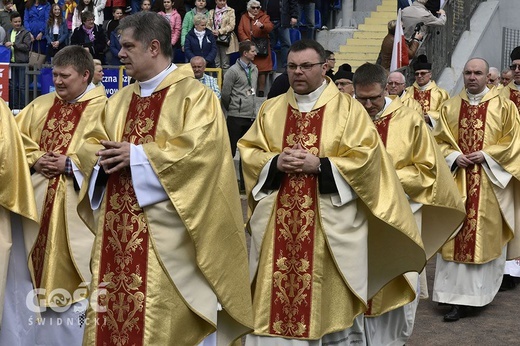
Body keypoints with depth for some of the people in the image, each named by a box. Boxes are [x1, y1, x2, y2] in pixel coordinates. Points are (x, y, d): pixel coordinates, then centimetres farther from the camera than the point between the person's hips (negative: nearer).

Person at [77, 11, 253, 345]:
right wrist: (104, 156, -7)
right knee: (110, 310, 8)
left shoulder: (195, 95, -4)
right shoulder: (120, 99, 18)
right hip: (116, 226, 7)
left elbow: (198, 149, -17)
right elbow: (92, 145, 18)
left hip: (163, 230, -7)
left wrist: (136, 155, -15)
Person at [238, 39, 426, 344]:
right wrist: (276, 162, -10)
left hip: (331, 224, -3)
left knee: (333, 302, 4)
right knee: (275, 301, 4)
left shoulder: (348, 108, 1)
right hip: (278, 225, 3)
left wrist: (319, 165, -16)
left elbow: (366, 157, -7)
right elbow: (248, 152, 9)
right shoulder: (271, 109, 11)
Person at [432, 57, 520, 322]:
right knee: (456, 237, 0)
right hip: (457, 181, 2)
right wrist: (454, 157, -8)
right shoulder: (450, 106, 9)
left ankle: (481, 290, 8)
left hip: (489, 183, -2)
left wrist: (486, 155, -12)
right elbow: (439, 141, 10)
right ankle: (459, 298, 7)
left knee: (487, 236, -1)